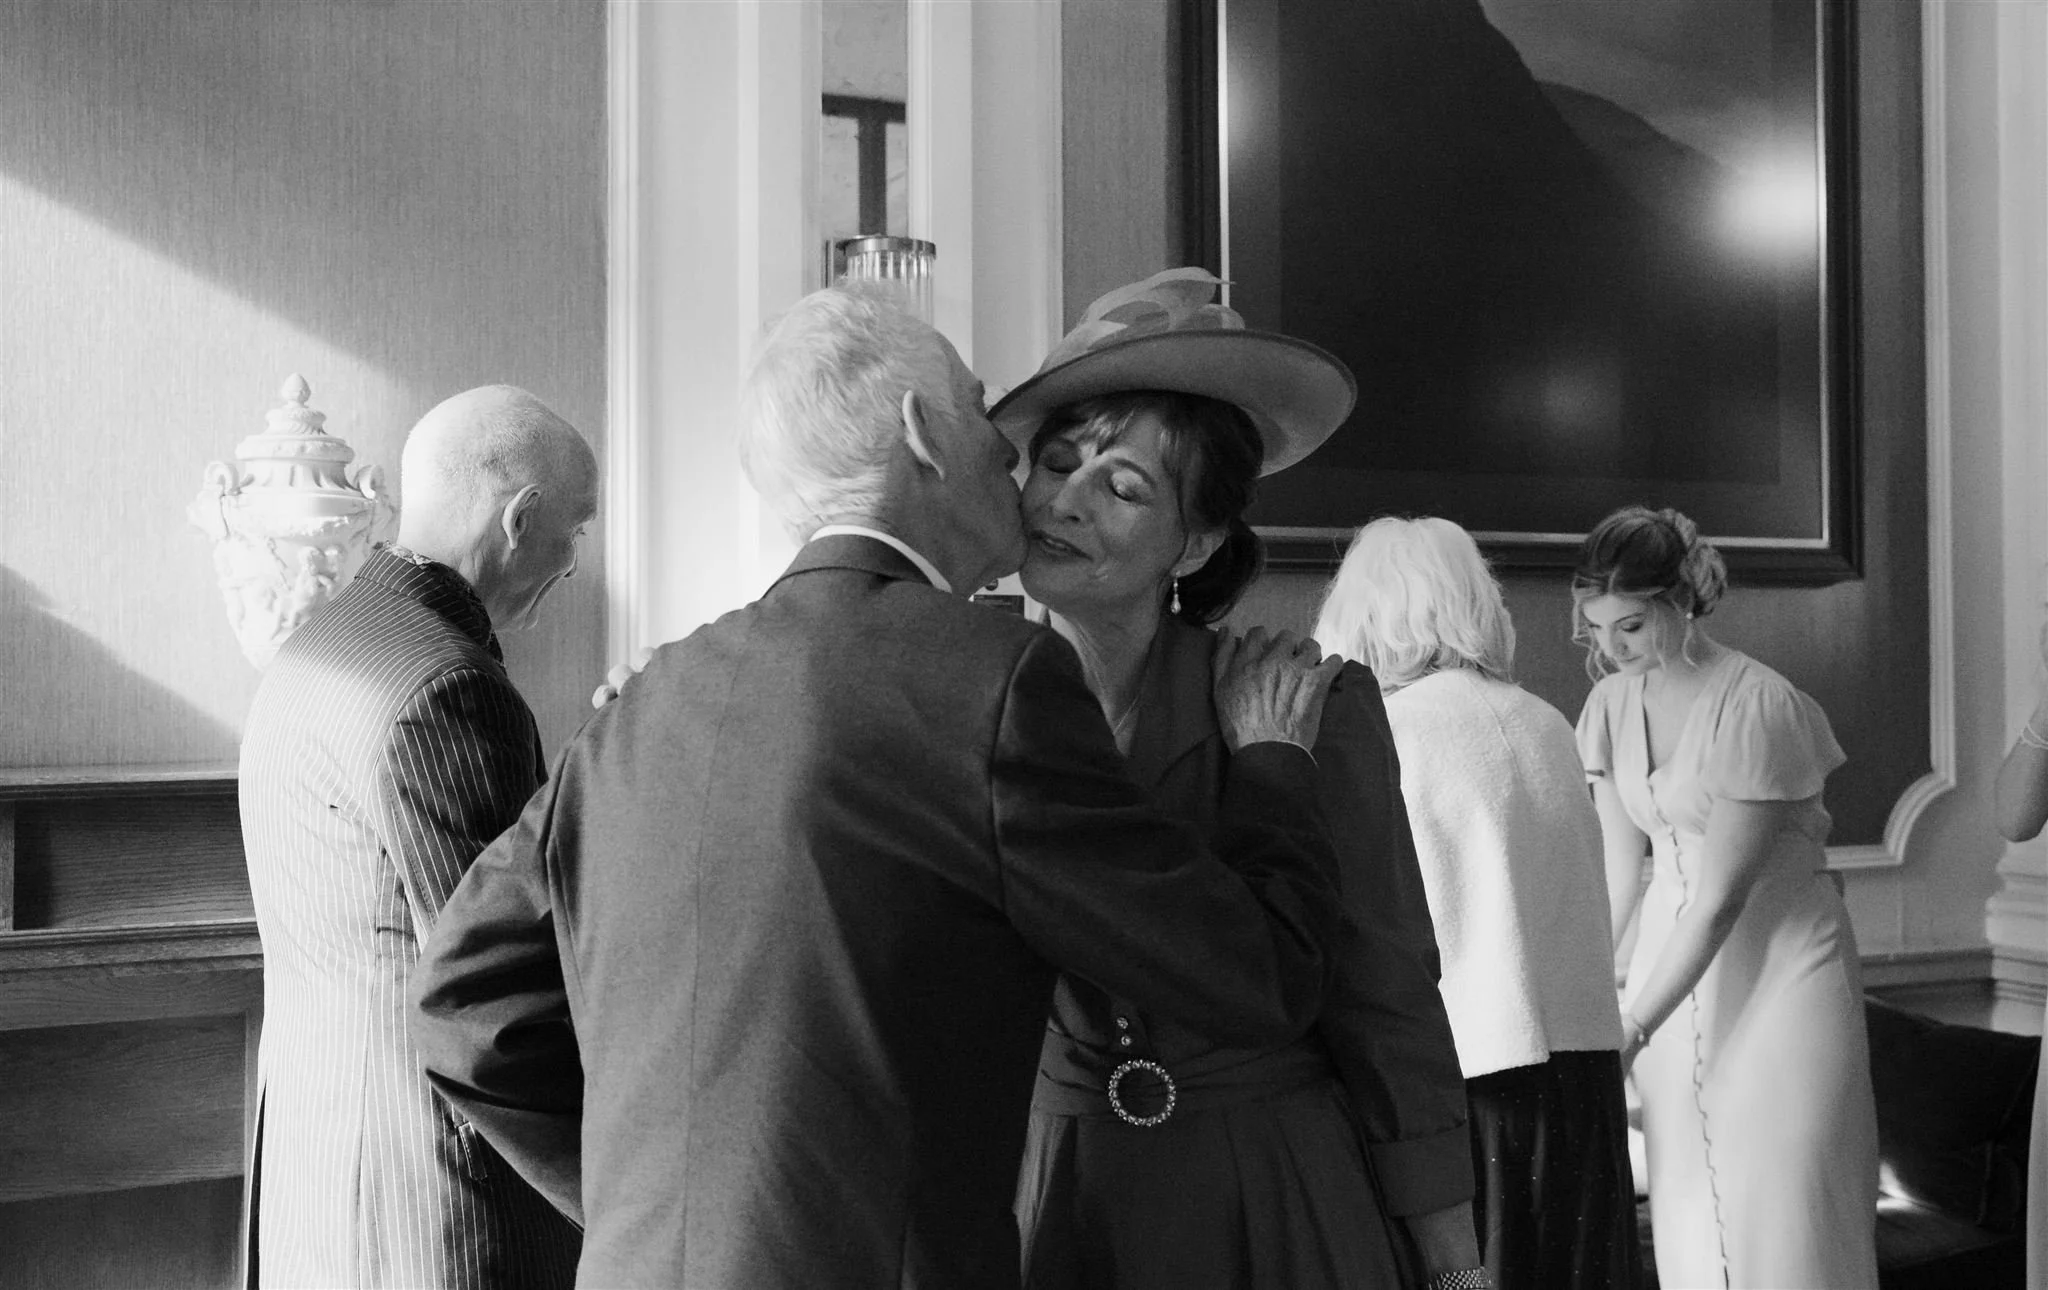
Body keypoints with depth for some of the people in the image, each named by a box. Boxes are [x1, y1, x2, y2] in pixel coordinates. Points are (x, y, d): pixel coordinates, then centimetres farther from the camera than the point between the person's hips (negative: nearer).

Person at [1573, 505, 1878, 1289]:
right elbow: (1618, 873, 2)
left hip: (1780, 959, -5)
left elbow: (1722, 896, -20)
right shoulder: (1612, 703, 2)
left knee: (1781, 1202, -4)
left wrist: (1630, 1030, -21)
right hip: (1678, 964, 6)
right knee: (1686, 1211, 7)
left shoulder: (1756, 706, -18)